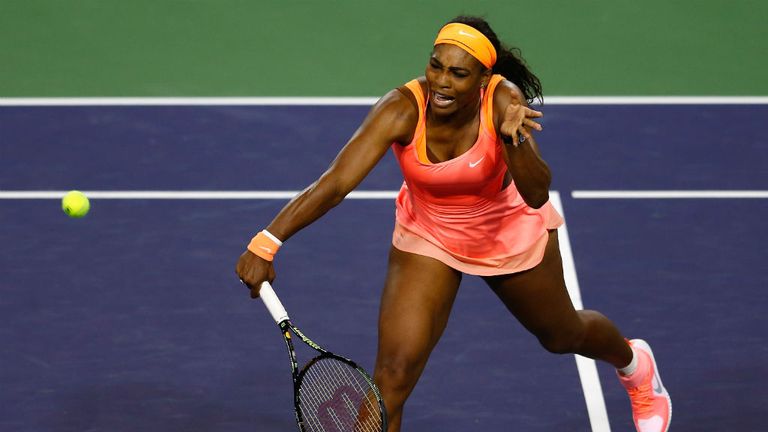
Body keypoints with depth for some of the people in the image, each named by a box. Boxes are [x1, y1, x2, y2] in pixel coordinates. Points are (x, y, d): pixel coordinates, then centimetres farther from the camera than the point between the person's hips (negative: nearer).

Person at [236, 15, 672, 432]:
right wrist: (266, 242, -52)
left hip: (511, 231, 1)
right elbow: (334, 184, -41)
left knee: (563, 335, 25)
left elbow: (537, 195, -36)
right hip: (427, 237, -1)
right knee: (393, 373, -17)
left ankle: (634, 362, 61)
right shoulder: (402, 111, -34)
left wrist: (514, 141, -55)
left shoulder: (504, 101, -32)